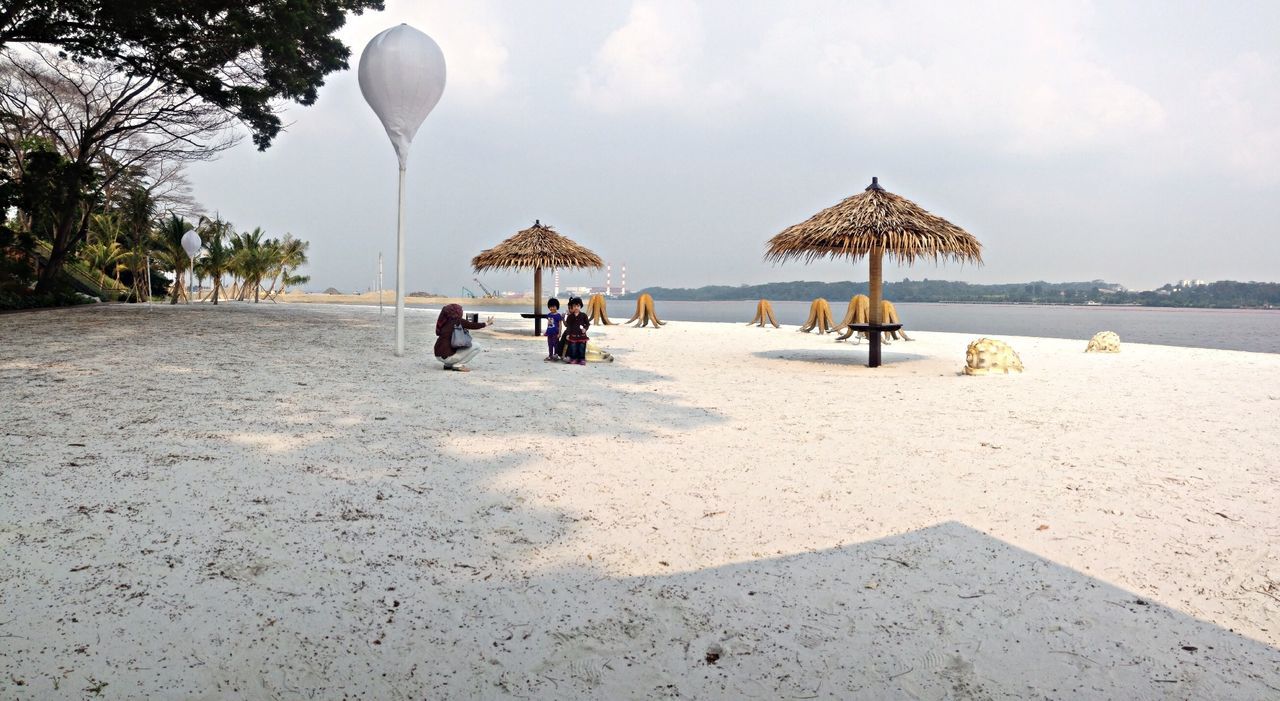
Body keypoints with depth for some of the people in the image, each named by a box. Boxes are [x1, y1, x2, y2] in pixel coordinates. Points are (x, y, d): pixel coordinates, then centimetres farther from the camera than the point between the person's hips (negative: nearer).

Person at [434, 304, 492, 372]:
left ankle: (448, 365, 17)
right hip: (447, 356, -8)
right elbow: (472, 325, -1)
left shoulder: (445, 322, 10)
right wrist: (487, 324, 14)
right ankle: (457, 365, -3)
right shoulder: (457, 321, -10)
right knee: (476, 347, -2)